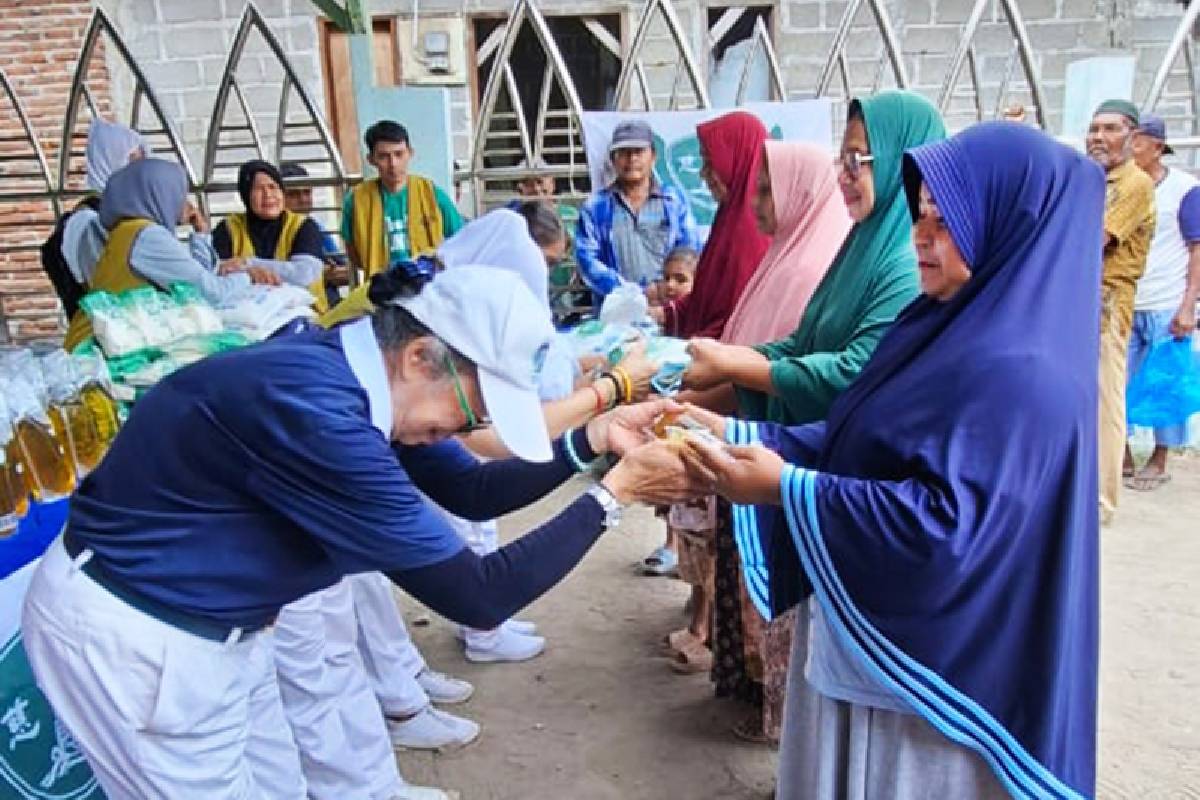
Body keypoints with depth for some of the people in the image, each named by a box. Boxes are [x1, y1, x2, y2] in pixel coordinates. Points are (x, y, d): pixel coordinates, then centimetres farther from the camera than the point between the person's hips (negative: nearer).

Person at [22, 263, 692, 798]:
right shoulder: (310, 406, -34)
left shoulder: (361, 375, -6)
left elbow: (472, 491, 5)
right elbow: (478, 597, -28)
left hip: (208, 621, 8)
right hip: (131, 636, -8)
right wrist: (614, 493, -21)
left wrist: (593, 440, -6)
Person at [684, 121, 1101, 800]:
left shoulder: (1021, 372, -24)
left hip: (930, 665, -9)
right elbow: (851, 442, 8)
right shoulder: (954, 328, 6)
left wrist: (785, 487, -26)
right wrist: (733, 433, -3)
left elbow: (944, 525, -29)